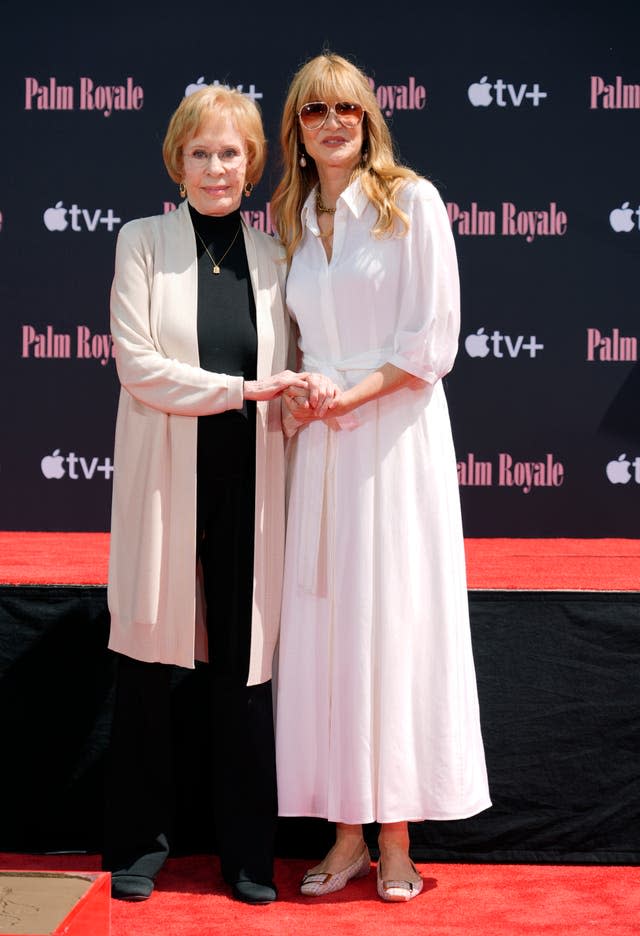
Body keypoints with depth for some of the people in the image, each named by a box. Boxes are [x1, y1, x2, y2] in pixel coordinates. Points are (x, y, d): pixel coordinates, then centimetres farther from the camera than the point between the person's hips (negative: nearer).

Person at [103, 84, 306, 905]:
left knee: (245, 659, 4)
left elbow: (282, 375, 12)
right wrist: (240, 389, -14)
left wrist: (301, 398, -10)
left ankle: (248, 851, 17)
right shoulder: (143, 242, 2)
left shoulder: (270, 255, 10)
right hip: (165, 475, -2)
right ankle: (139, 841, 20)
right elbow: (136, 362, -8)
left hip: (247, 477, 2)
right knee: (149, 655, 4)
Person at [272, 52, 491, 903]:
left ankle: (396, 837, 7)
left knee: (395, 621, -3)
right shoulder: (295, 220, 15)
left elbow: (432, 339, -7)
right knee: (324, 626, 3)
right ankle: (346, 831, 11)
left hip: (396, 435, -5)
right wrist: (295, 396, -2)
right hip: (320, 443, 5)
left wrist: (347, 394, -13)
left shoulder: (411, 202, -1)